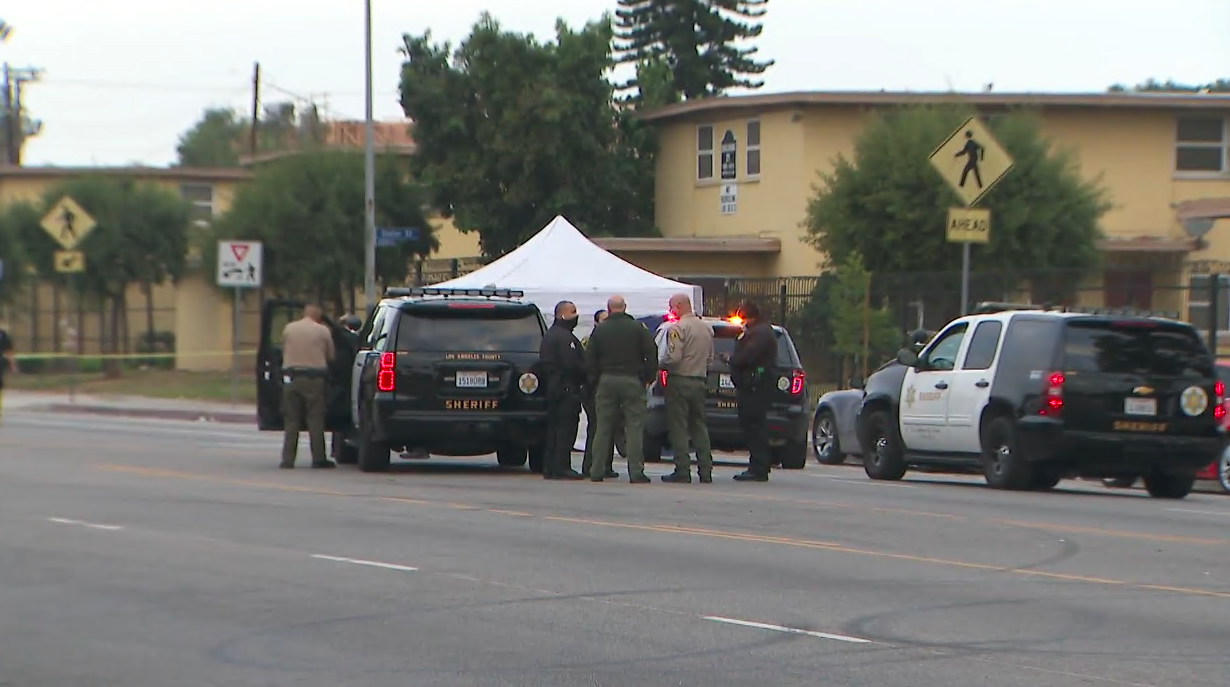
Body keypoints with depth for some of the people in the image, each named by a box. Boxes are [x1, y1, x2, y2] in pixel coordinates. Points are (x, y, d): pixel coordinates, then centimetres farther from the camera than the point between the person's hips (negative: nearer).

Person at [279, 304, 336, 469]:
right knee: (315, 420, 2)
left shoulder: (289, 329, 6)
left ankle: (288, 459, 3)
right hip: (314, 379, -2)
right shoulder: (323, 331, -1)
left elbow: (283, 352, 13)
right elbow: (330, 356, 8)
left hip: (291, 377, 2)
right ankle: (318, 458, 1)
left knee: (291, 420, 6)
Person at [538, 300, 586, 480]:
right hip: (566, 389, -10)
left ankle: (549, 468, 14)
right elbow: (572, 364, -22)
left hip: (552, 389, 10)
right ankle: (561, 468, -11)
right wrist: (586, 376, -8)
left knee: (553, 428, 12)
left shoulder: (549, 335, 20)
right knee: (566, 428, -9)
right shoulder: (564, 337, -14)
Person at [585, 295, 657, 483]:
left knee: (603, 427, 6)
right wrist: (648, 378, 7)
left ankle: (597, 471, 5)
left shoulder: (599, 330, 5)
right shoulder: (638, 328, -1)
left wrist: (595, 380, 12)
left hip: (606, 381, 2)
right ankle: (636, 472, -7)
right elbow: (652, 354, -2)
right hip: (632, 381, -2)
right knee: (634, 427, -1)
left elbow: (589, 358, 5)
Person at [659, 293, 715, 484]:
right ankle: (705, 471, 9)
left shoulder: (679, 328, -13)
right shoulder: (707, 329, 12)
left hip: (679, 381, -7)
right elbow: (710, 358, 15)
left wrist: (660, 365, -3)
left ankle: (683, 471, -7)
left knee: (678, 427, -4)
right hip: (699, 382, 7)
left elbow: (673, 357, -20)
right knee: (699, 427, 11)